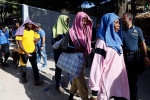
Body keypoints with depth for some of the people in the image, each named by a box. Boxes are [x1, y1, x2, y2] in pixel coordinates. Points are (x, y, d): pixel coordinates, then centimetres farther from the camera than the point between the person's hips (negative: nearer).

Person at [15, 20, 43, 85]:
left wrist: (36, 39, -2)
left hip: (32, 51, 4)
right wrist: (25, 52, -26)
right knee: (23, 66, 12)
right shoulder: (21, 32, -10)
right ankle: (23, 78, 35)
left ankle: (36, 80, 10)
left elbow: (37, 37, 24)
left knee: (35, 66, 4)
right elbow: (20, 43, -16)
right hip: (24, 52, -4)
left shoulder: (32, 31, 6)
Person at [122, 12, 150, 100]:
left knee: (133, 79, 7)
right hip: (122, 56, 1)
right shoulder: (121, 31, 10)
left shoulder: (137, 30, 7)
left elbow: (142, 43, 6)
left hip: (133, 57, -1)